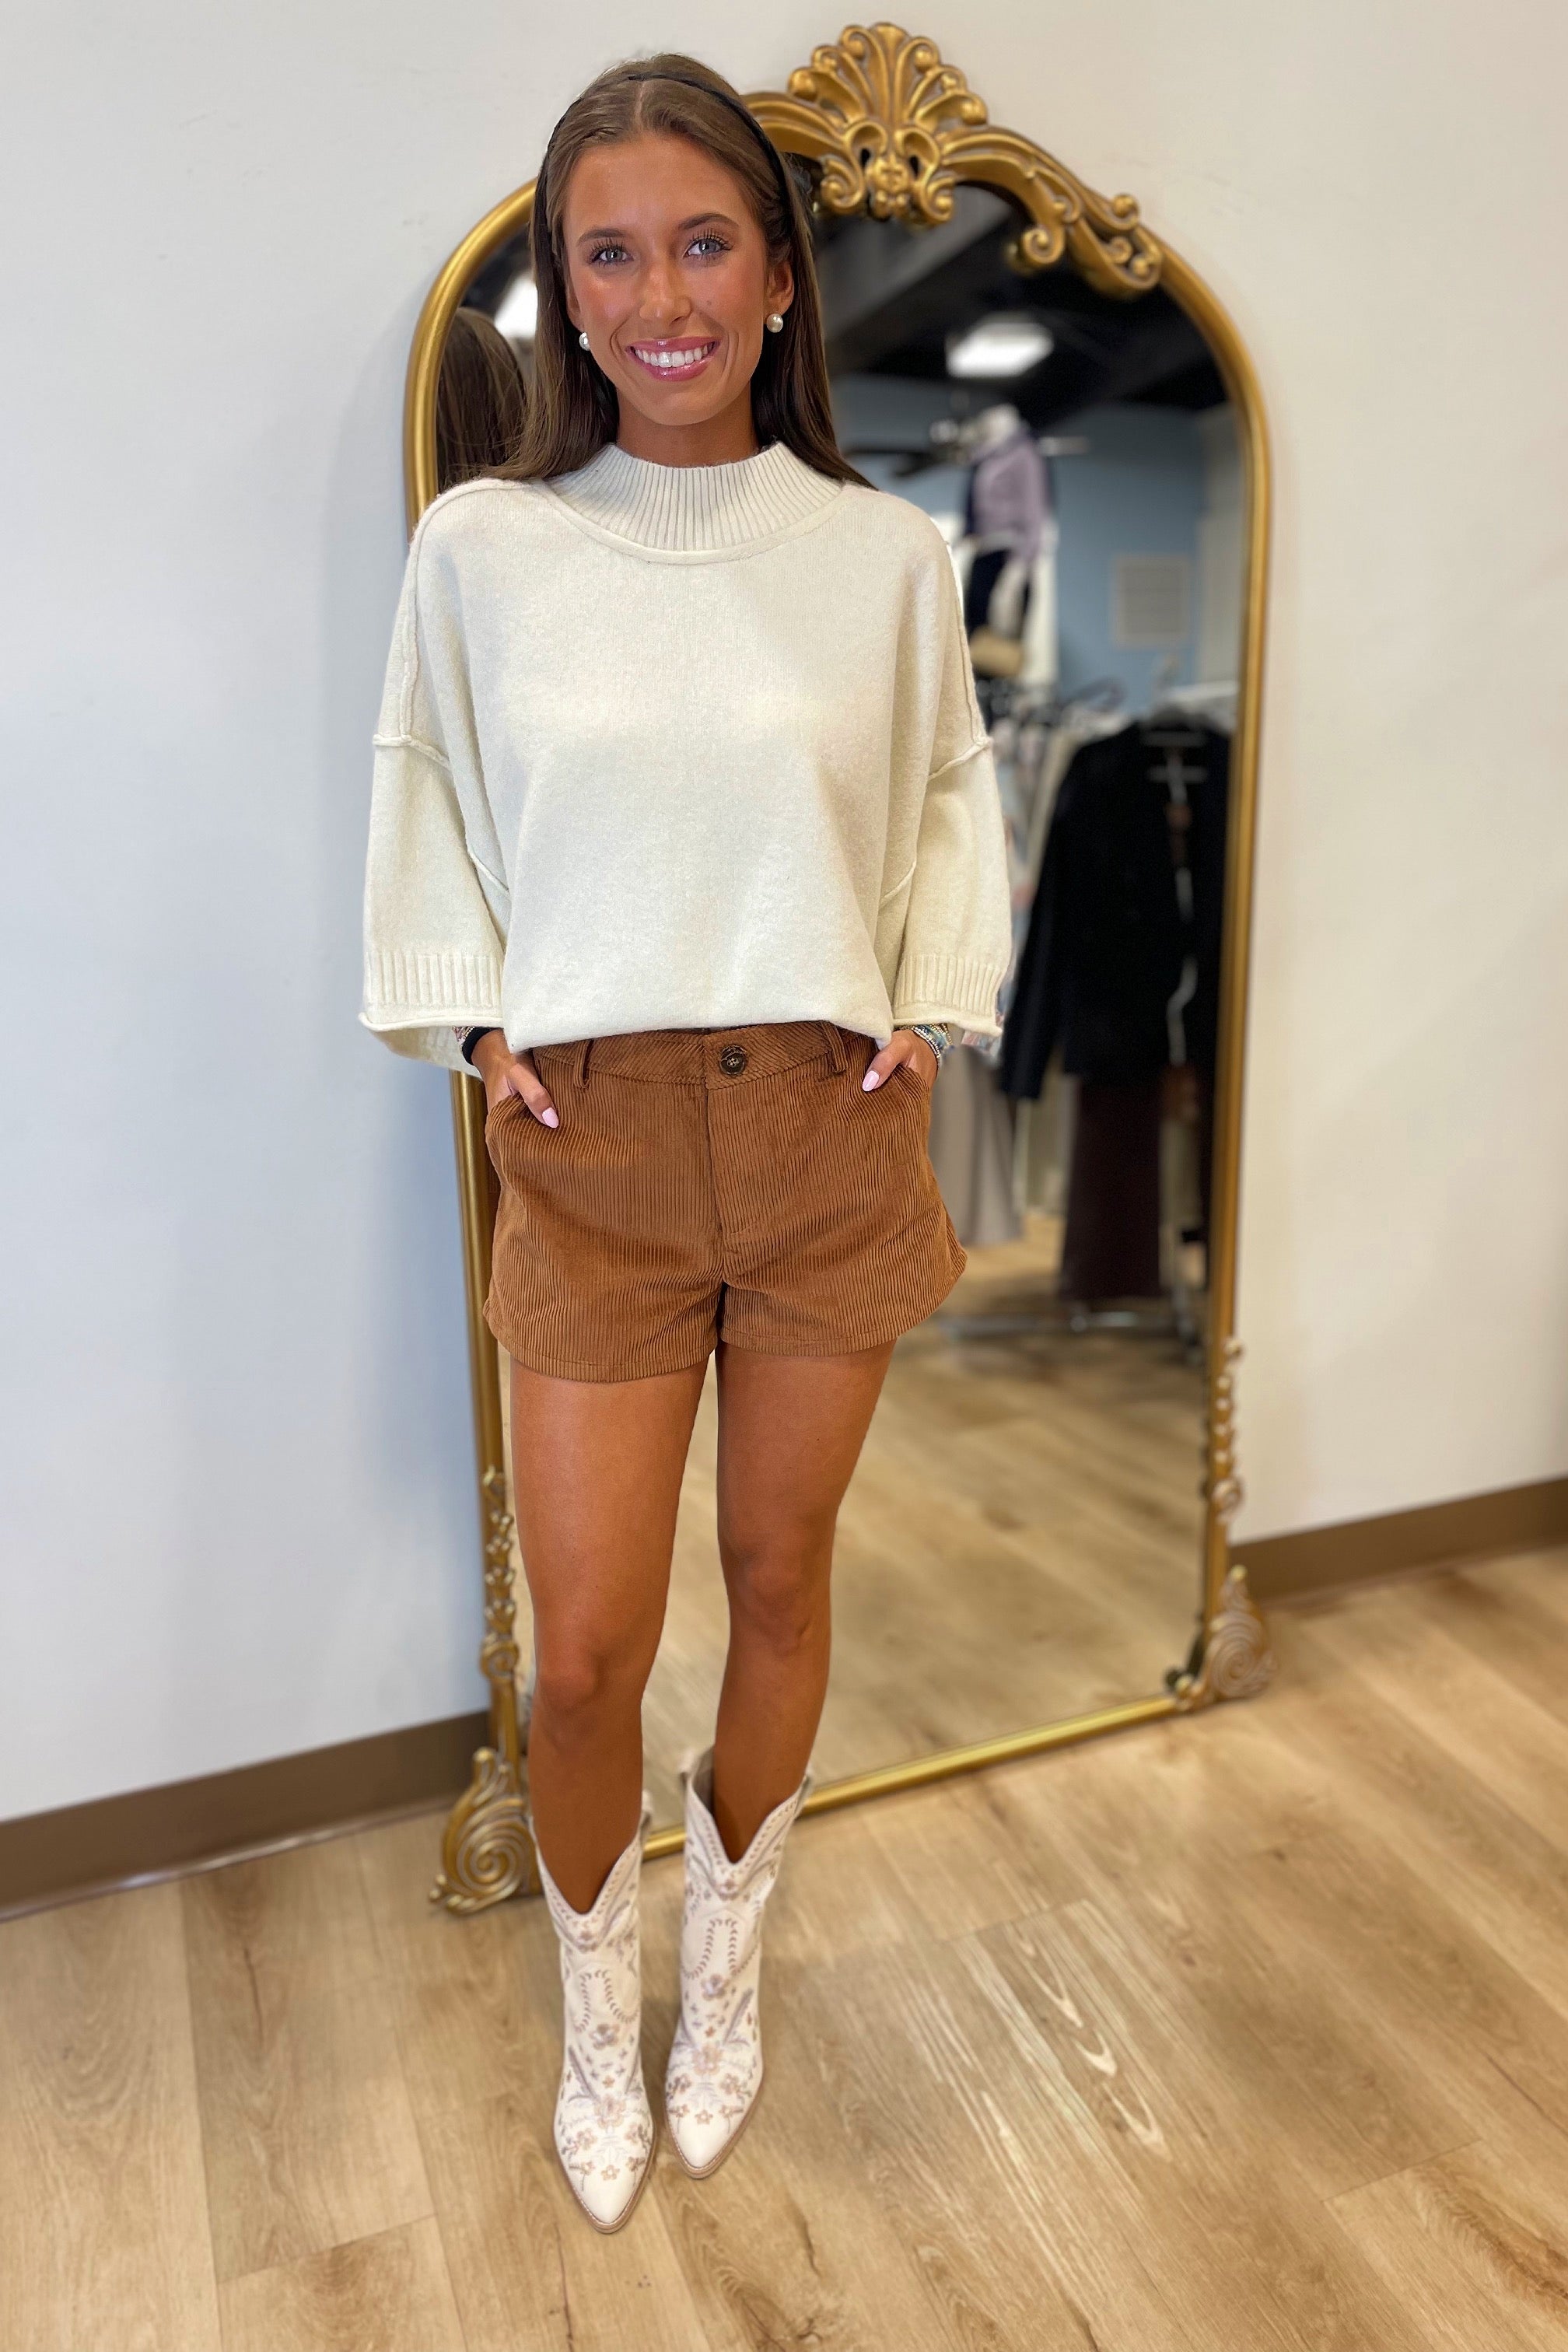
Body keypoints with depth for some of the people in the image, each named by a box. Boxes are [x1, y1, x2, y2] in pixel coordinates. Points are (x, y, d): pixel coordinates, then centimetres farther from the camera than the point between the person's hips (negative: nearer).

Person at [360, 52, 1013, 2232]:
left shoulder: (887, 553, 2)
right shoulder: (483, 545, 0)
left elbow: (954, 791, 14)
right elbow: (424, 800, 12)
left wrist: (933, 1003, 2)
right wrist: (473, 1020, 0)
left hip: (831, 1132, 1)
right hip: (594, 1148, -1)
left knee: (781, 1568, 14)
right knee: (586, 1653, 2)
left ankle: (726, 1957, 43)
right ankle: (597, 2004, 36)